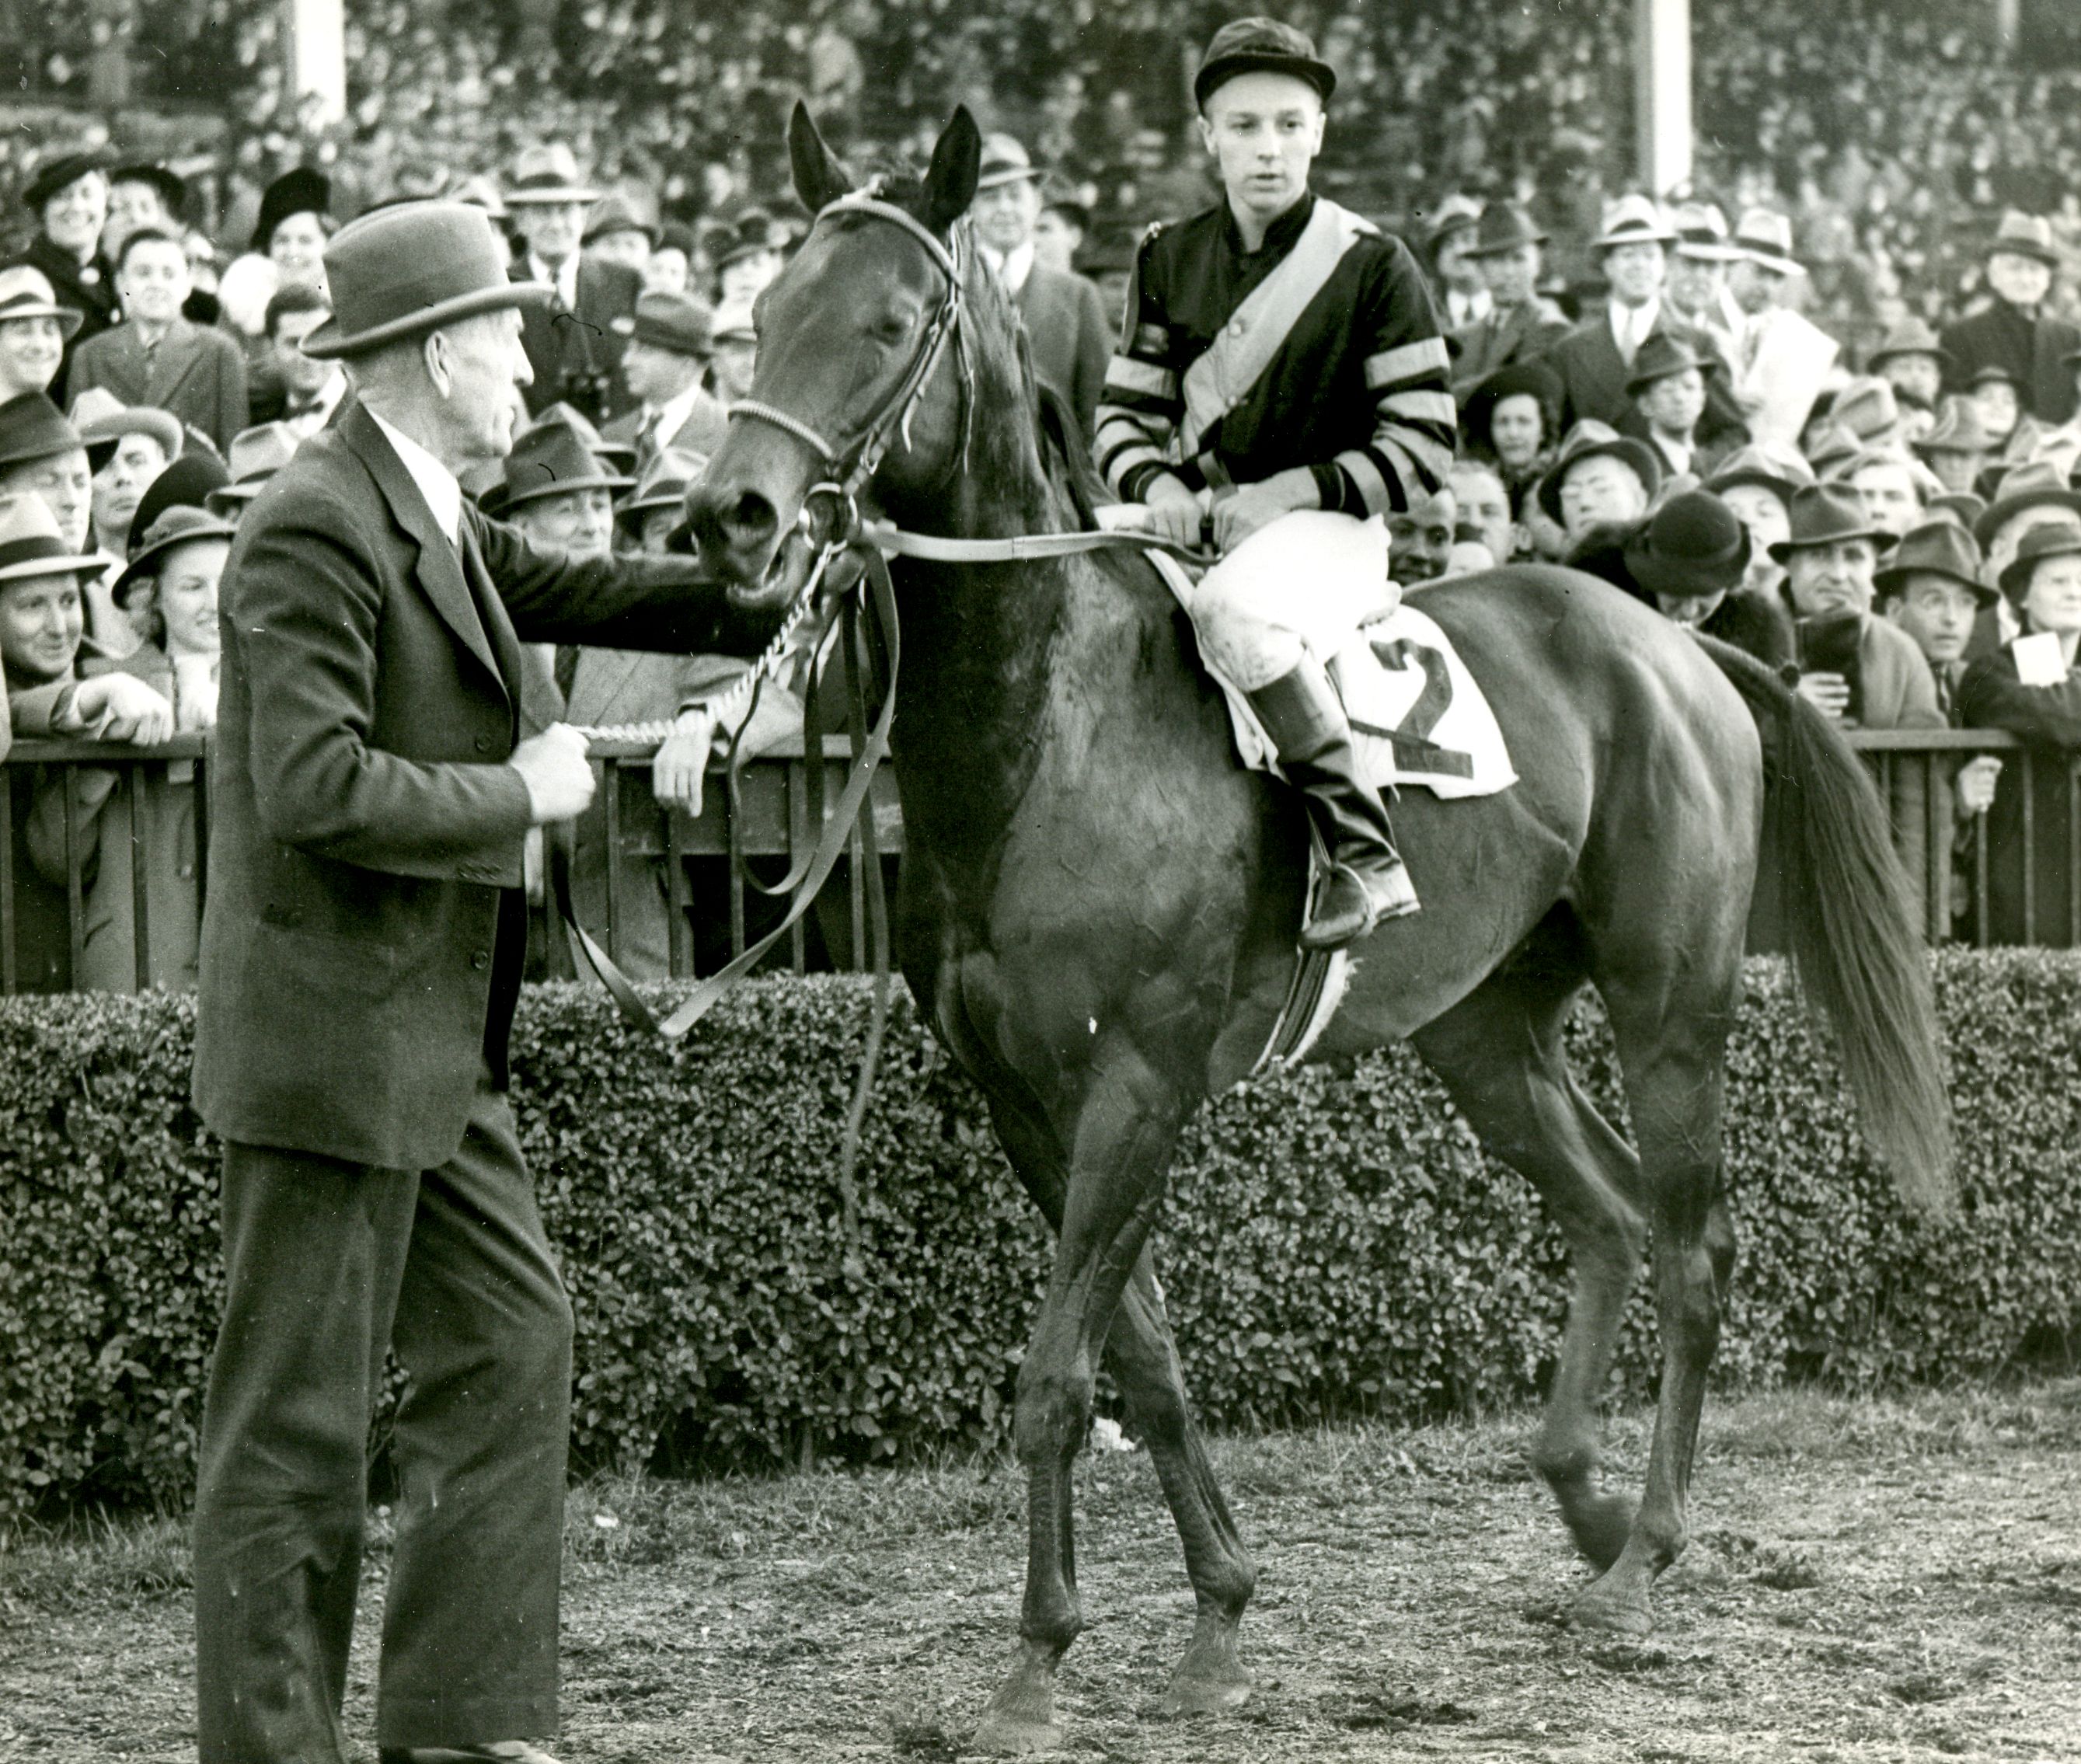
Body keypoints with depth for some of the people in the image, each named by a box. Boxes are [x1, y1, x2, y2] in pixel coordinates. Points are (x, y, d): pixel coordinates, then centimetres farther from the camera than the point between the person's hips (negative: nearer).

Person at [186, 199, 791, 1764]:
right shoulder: (315, 532, -18)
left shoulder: (437, 521, 10)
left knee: (514, 1347, 13)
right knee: (300, 1411, -2)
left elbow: (578, 593, 23)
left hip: (435, 1046, 10)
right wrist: (519, 794, -15)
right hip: (334, 1042, -10)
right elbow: (317, 789, -25)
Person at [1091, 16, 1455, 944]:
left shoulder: (1373, 265, -3)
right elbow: (1123, 413, 14)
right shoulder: (1167, 259, 11)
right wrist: (1155, 484, -8)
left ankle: (1367, 855, -34)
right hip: (1194, 521, 6)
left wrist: (1297, 489, -14)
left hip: (1326, 526, -6)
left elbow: (1422, 451, -5)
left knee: (1231, 612, -38)